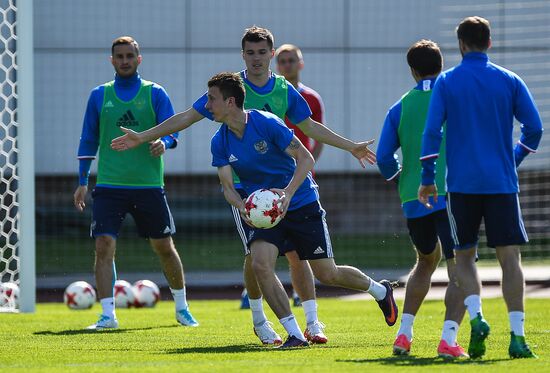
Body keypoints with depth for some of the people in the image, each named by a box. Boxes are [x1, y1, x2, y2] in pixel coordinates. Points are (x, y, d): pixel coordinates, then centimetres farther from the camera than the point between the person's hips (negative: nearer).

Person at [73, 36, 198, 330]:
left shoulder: (154, 93, 4)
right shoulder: (100, 95, 8)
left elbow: (172, 132, -1)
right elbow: (89, 140, 11)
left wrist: (163, 143, -24)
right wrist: (82, 181, 5)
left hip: (148, 185, 0)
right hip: (109, 185, 1)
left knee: (164, 246, 7)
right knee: (104, 245, -12)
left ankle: (182, 308, 24)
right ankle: (108, 314, -10)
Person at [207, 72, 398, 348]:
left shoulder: (267, 123, -19)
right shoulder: (220, 142, -6)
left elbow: (306, 159, -18)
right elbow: (227, 186, -5)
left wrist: (288, 193, -32)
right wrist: (243, 208, -27)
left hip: (301, 204, -4)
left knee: (327, 274, 2)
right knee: (260, 264, -21)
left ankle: (380, 290, 31)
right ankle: (294, 334, -13)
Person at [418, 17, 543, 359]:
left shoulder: (446, 82, 1)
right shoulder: (510, 81, 3)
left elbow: (432, 131, -5)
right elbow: (534, 128, 1)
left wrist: (428, 178, 2)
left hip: (462, 183, 0)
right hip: (502, 182, 0)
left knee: (464, 257, 12)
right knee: (510, 257, 1)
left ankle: (476, 317, -12)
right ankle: (517, 336, -8)